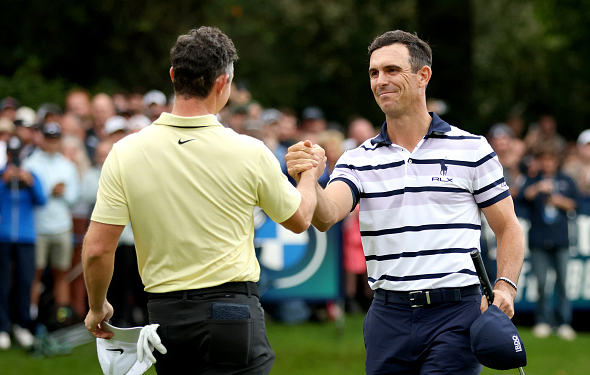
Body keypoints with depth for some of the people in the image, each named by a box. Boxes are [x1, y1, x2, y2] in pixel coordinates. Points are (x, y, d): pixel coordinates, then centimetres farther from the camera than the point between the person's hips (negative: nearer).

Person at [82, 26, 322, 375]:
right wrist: (311, 173, 31)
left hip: (164, 314, 3)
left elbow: (97, 249, -5)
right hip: (232, 309, -3)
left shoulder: (125, 153, -5)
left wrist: (97, 307, 13)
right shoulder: (249, 153, -8)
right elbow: (299, 219, 10)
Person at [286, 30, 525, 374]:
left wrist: (504, 287, -10)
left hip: (455, 312, -3)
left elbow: (508, 227, 7)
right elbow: (326, 216, -10)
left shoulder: (472, 149, 3)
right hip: (388, 316, 3)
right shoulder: (359, 161, 9)